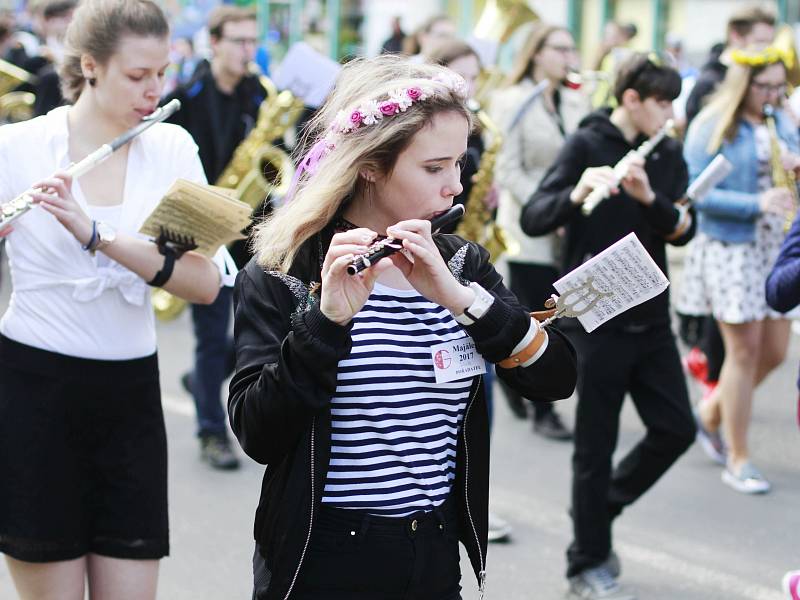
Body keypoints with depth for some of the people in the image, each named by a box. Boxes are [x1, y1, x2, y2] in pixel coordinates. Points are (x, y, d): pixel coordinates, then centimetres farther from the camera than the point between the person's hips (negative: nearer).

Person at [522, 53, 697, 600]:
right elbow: (533, 220, -19)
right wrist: (576, 194, -37)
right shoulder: (587, 144, -9)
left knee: (676, 429, 6)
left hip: (651, 316, 6)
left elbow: (683, 230, -5)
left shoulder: (668, 155, 7)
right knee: (598, 445, 2)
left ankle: (600, 509, 28)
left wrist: (649, 196, -23)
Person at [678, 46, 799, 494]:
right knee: (745, 350, -3)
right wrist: (756, 204, -24)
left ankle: (711, 414, 32)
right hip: (730, 250, -6)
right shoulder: (712, 129, -8)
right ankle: (738, 459, 8)